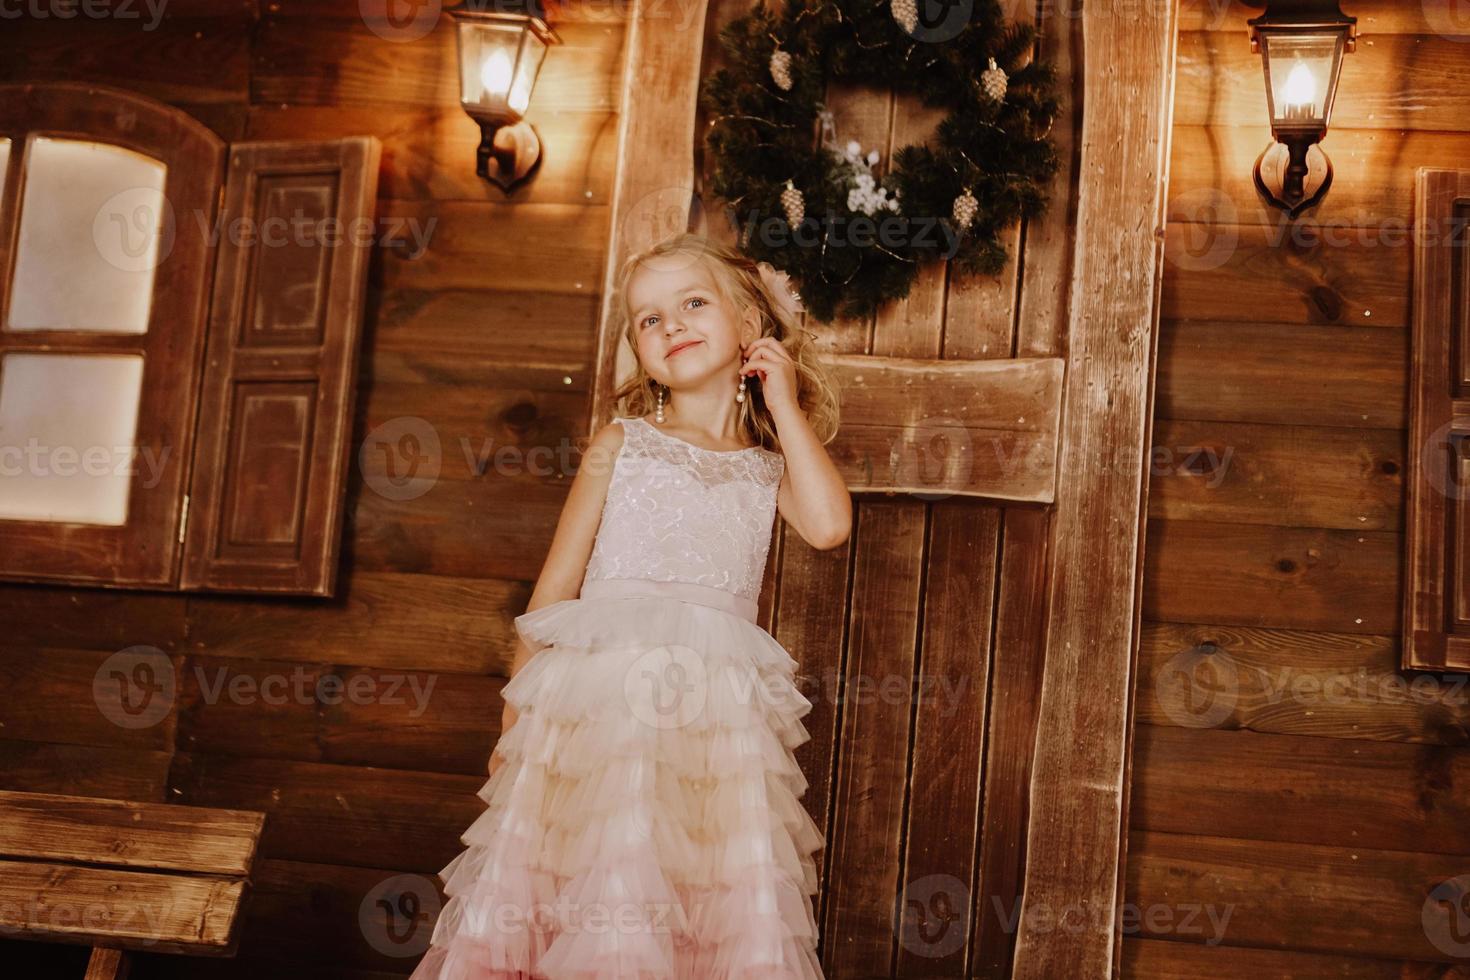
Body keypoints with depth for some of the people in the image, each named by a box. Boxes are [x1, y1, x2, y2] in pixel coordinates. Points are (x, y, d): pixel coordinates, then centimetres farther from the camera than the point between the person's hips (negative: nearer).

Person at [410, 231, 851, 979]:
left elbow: (829, 525, -7)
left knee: (718, 911, -2)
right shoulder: (621, 445, 10)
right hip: (601, 698, -1)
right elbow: (556, 584, 9)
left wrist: (785, 406, 4)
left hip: (717, 715, 2)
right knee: (594, 894, -6)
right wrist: (517, 717, 3)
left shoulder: (769, 468, 15)